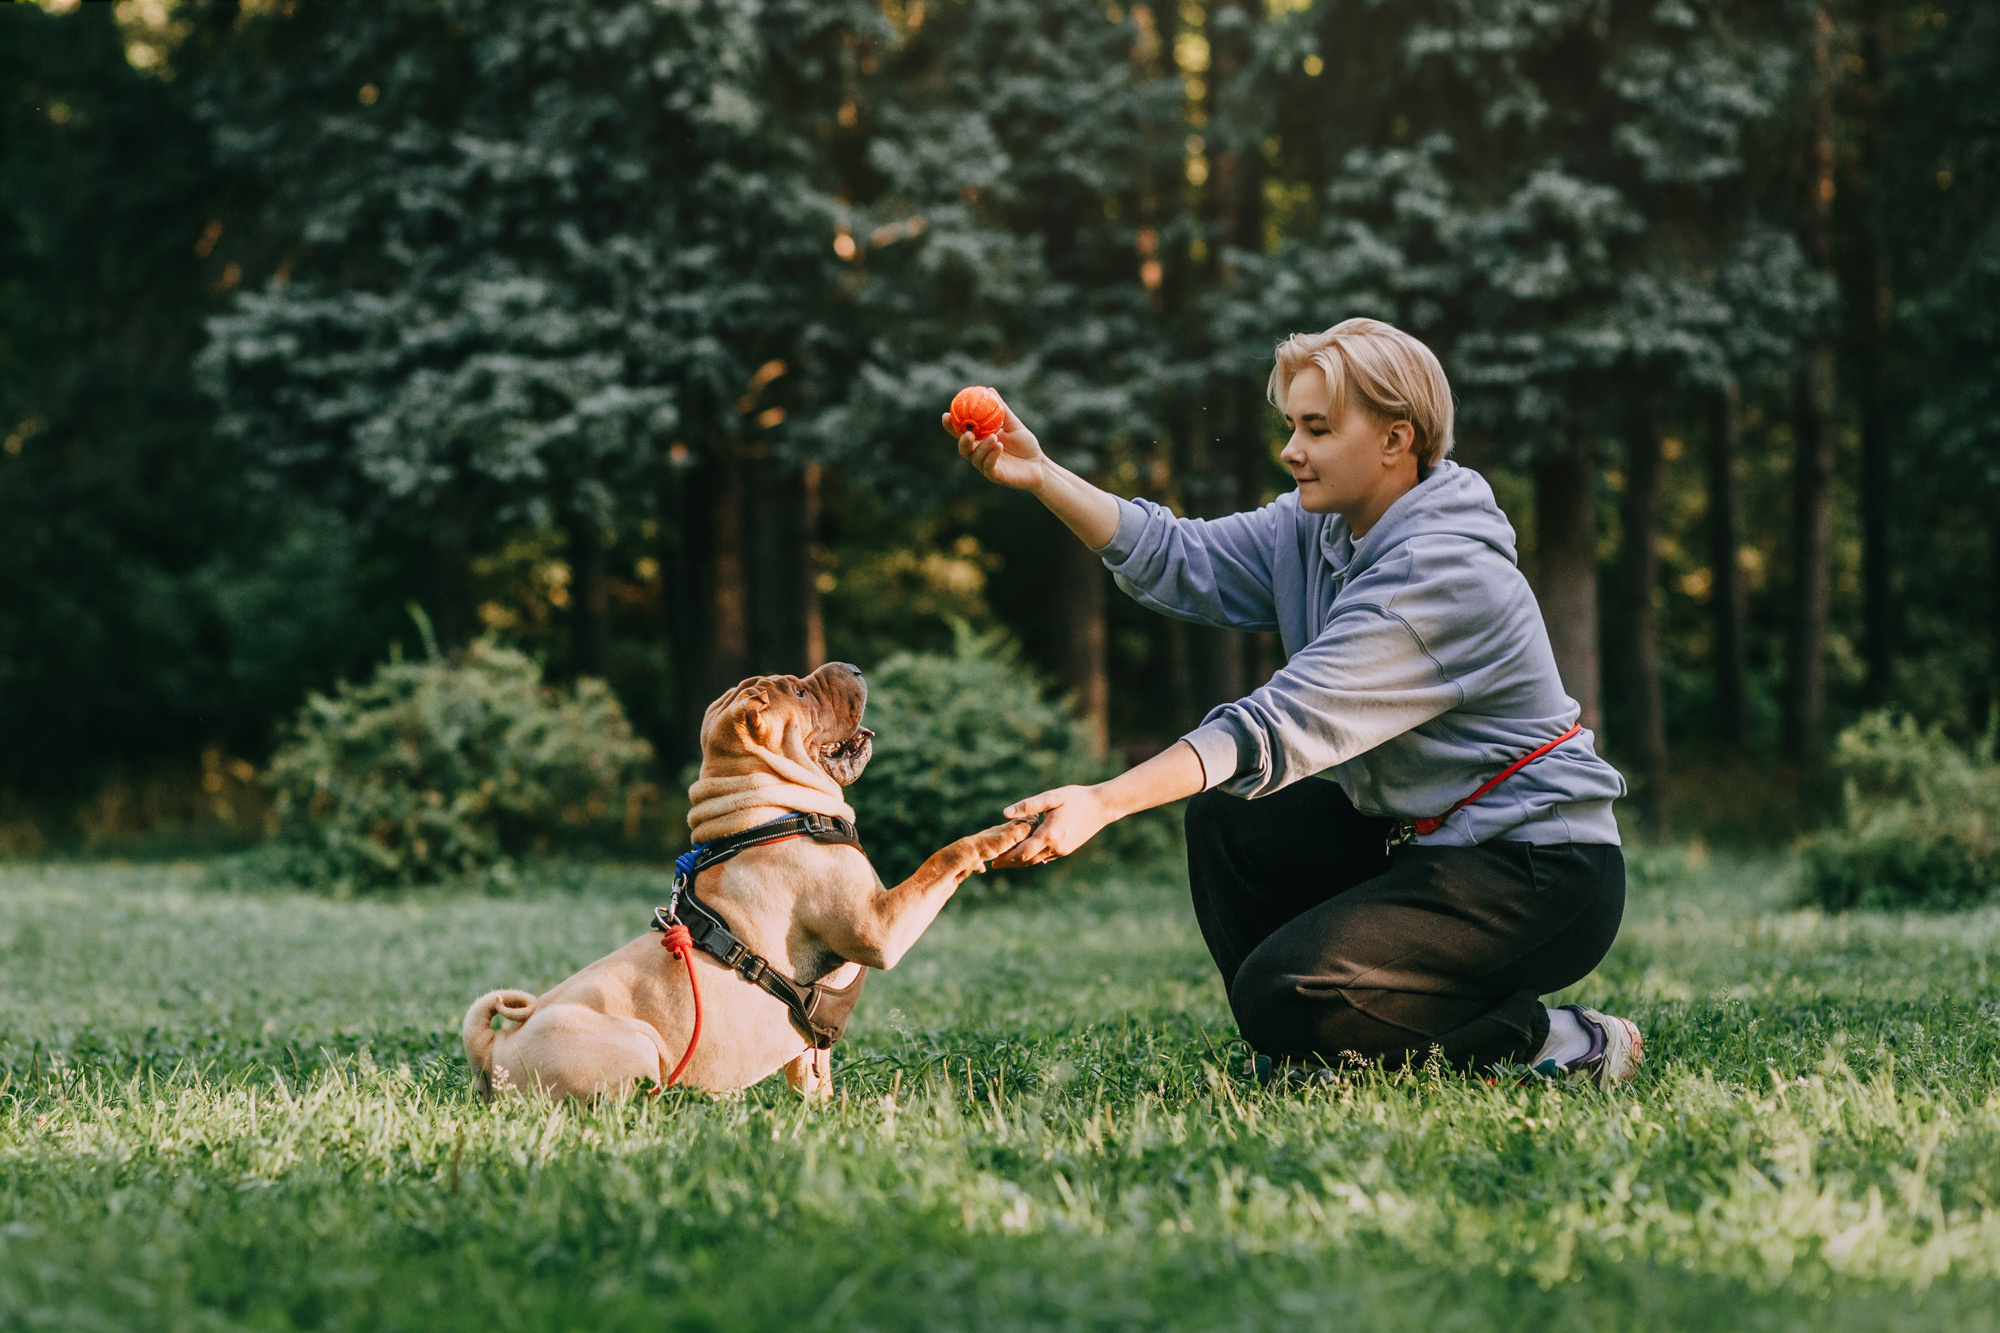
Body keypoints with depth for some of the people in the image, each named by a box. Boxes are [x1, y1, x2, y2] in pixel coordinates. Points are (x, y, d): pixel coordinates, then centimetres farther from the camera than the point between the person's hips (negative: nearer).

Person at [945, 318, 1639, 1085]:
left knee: (1281, 996, -19)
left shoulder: (1444, 574, -24)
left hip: (1544, 876, -9)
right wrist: (1041, 477, -13)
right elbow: (1182, 563, -2)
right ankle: (1305, 1048, 8)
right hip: (1422, 840, 9)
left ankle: (1552, 1042, -7)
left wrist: (1104, 804, -37)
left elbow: (1288, 724, -31)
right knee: (1227, 821, 2)